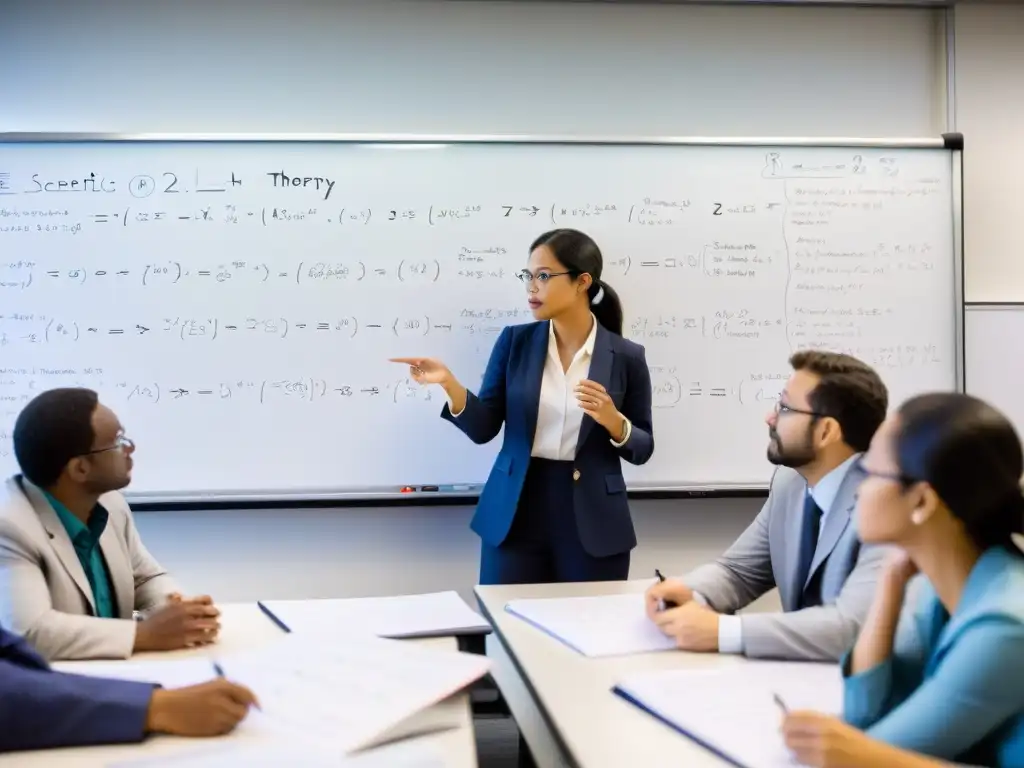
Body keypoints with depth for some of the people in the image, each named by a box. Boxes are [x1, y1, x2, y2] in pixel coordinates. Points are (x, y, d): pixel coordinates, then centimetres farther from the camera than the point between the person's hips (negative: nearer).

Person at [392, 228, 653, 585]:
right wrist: (450, 384, -18)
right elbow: (484, 429, -1)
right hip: (515, 517, 1)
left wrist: (612, 421, -17)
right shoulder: (515, 341, 2)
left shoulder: (626, 356, -2)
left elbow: (642, 448, 3)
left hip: (593, 525, -1)